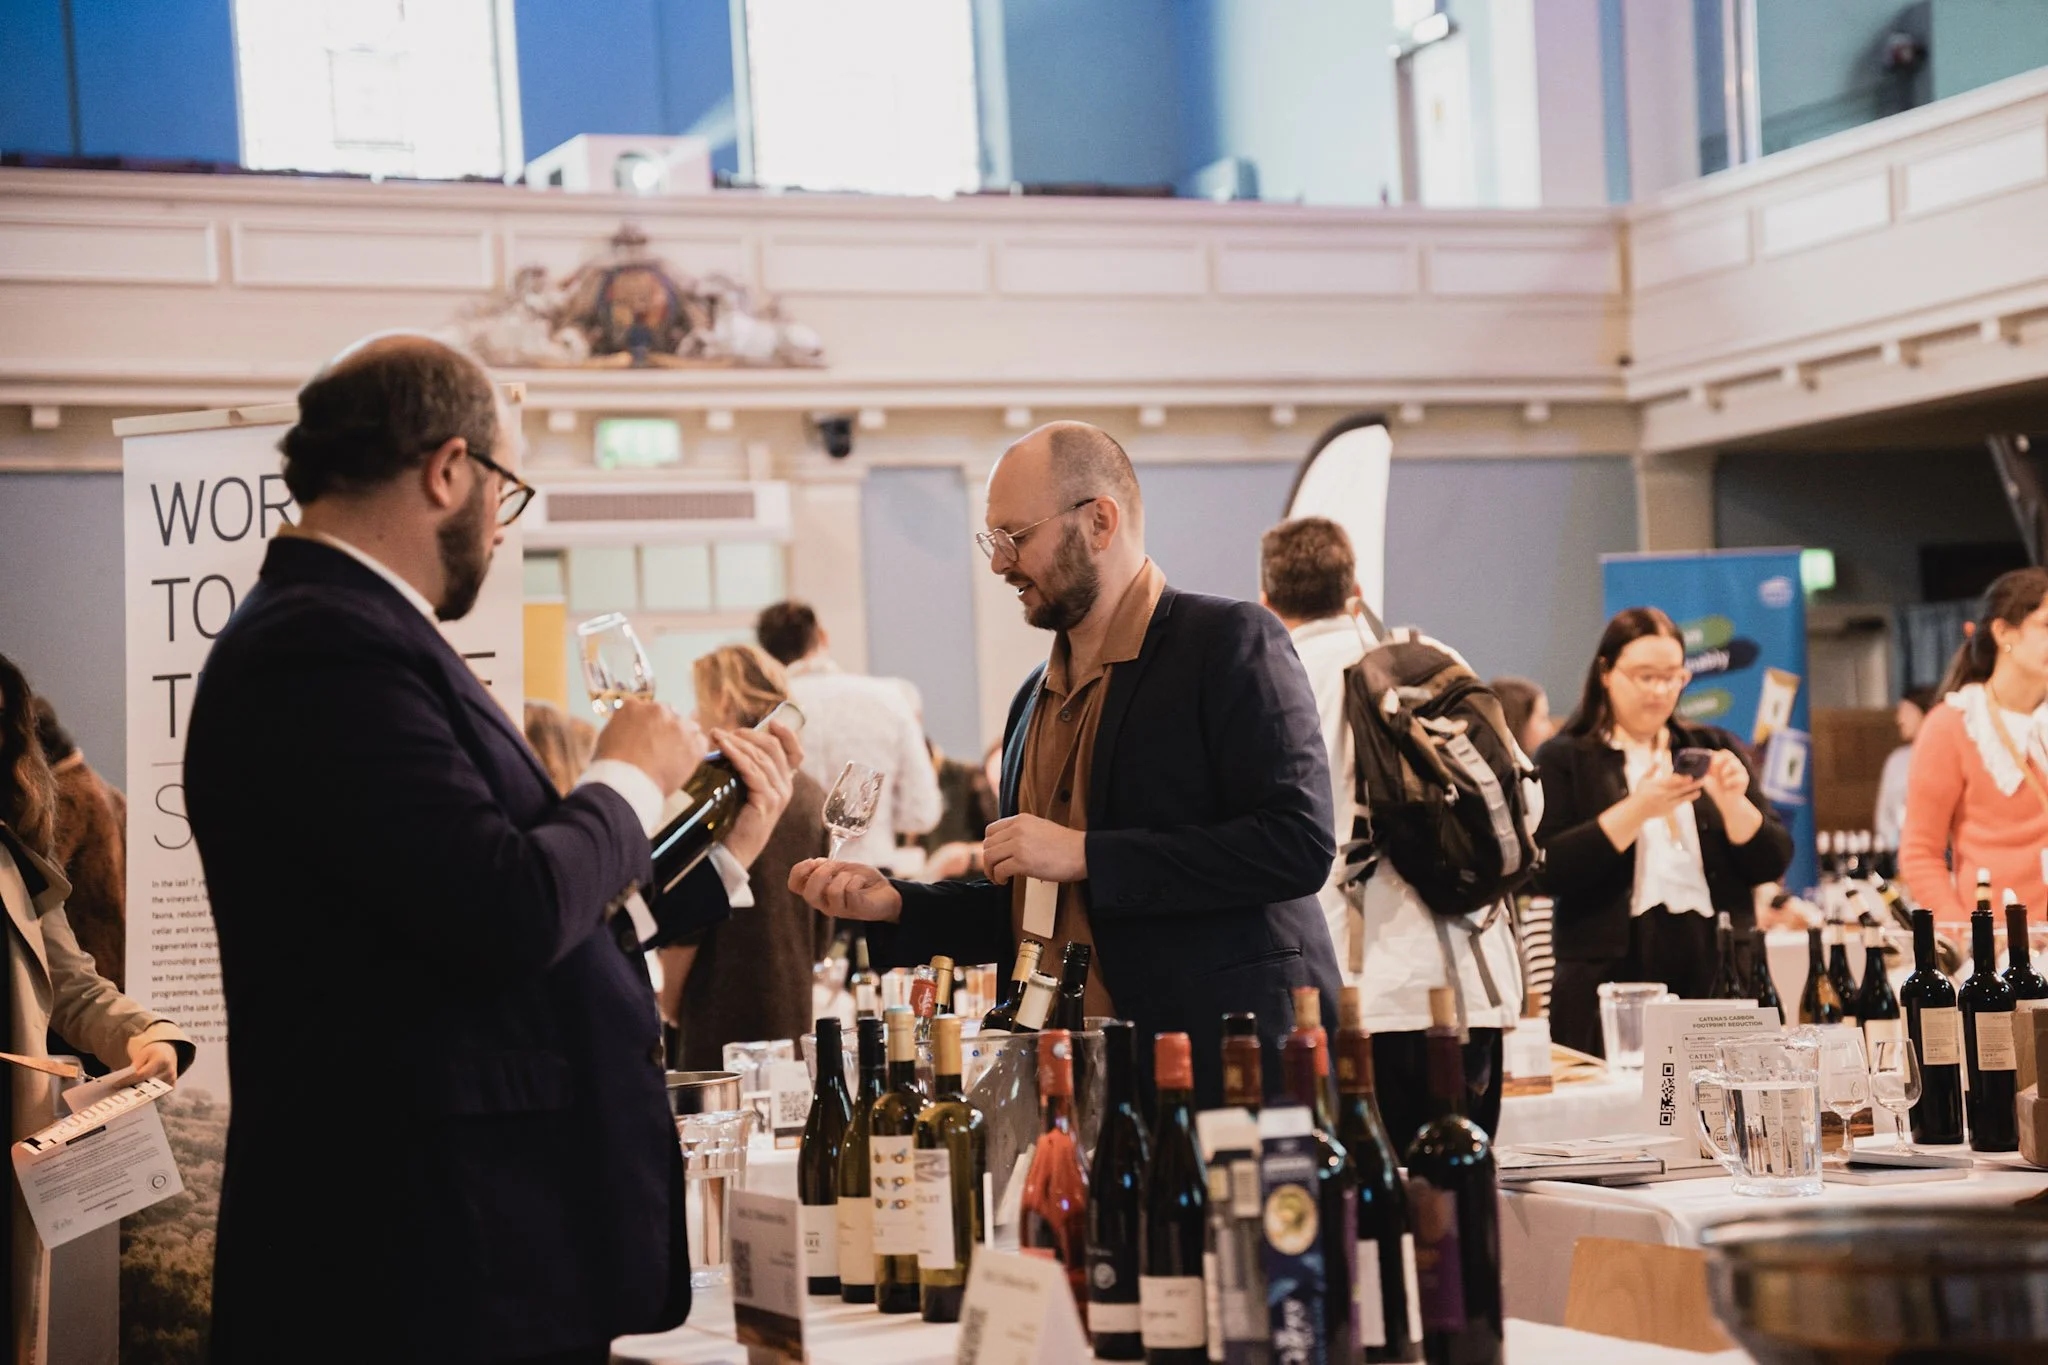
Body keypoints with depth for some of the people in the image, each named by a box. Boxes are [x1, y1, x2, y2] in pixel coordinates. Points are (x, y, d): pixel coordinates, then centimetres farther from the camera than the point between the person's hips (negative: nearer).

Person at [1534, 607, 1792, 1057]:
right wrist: (1636, 810, -18)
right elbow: (1549, 872, -11)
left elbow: (1772, 864, 8)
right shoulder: (1564, 760, 3)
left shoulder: (1716, 750, 13)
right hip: (1610, 981, -3)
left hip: (1715, 980, 3)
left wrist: (1732, 802, -9)